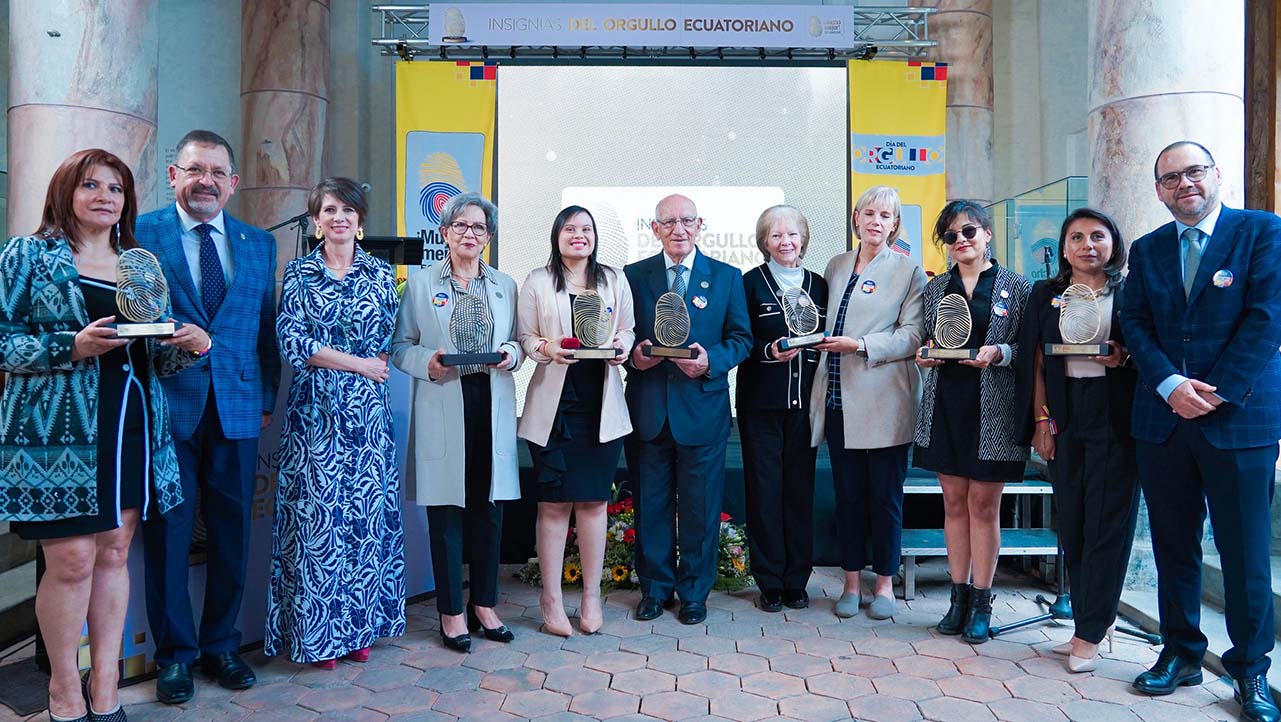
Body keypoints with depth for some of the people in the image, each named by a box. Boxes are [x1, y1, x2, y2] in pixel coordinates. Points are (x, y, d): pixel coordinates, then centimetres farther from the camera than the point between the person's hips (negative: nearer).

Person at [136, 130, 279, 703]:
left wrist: (267, 399, 6)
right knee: (167, 531, 4)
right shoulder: (140, 234, 2)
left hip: (237, 410, 3)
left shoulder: (259, 243, 11)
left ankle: (222, 644, 25)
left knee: (232, 532, 9)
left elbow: (267, 327, 11)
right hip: (166, 407, -2)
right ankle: (175, 653, 20)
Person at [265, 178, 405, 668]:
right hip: (315, 410, -2)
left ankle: (360, 625, 16)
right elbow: (291, 341, -7)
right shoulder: (298, 273, 4)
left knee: (367, 511, 4)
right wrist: (357, 363, -10)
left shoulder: (380, 274, 9)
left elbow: (391, 341, 7)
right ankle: (317, 632, 11)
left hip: (367, 410, 2)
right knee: (316, 513, 0)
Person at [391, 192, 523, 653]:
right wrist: (428, 362, -15)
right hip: (443, 410, -3)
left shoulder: (506, 286, 13)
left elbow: (518, 344, 17)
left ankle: (485, 603, 21)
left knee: (489, 508, 7)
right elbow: (400, 346, 4)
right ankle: (451, 611, 14)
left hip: (492, 408, 3)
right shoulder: (421, 283, 5)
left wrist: (512, 354, -5)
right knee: (446, 512, 1)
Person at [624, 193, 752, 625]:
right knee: (651, 503, 9)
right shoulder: (634, 275, 7)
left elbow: (741, 338, 4)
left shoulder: (727, 277, 6)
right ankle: (654, 588, 25)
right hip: (648, 407, 1)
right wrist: (633, 354, -13)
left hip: (702, 405, -1)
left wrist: (711, 361, -13)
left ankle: (694, 592, 22)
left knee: (700, 505, 6)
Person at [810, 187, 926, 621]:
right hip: (840, 401, 4)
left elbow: (913, 335, -8)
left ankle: (884, 584, 17)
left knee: (885, 496, 4)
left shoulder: (907, 270, 1)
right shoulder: (836, 267, 16)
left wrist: (860, 346, -17)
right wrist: (825, 343, 5)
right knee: (848, 494, 9)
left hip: (884, 402, -4)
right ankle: (852, 583, 20)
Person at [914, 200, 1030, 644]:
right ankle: (959, 596, 19)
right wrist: (924, 355, -3)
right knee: (954, 502, 8)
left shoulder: (1015, 286, 1)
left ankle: (981, 603, 12)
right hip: (945, 406, 4)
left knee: (983, 504, 2)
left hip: (992, 409, -3)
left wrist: (1000, 353, -19)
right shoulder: (935, 288, 12)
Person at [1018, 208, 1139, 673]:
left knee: (1107, 522, -1)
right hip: (1064, 419, 3)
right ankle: (1098, 621, 19)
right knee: (1071, 525, 6)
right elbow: (1035, 361, 7)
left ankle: (1089, 633, 7)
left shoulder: (1131, 294, 5)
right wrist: (1042, 421, 0)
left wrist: (1124, 358, -15)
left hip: (1116, 419, -2)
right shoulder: (1045, 295, 11)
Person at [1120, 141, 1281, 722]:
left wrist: (1218, 392, -13)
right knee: (1173, 546, 11)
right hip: (1163, 419, 4)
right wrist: (1170, 385, -11)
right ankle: (1181, 654, 24)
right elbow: (1134, 322, 4)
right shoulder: (1147, 249, 12)